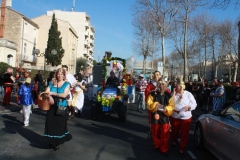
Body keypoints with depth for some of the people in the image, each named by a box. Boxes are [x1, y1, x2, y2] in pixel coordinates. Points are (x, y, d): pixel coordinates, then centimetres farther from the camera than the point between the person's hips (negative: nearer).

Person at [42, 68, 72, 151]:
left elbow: (64, 95, -16)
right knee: (51, 124, 7)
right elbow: (46, 93, -1)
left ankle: (57, 142, 23)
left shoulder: (66, 84, -3)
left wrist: (52, 93, -15)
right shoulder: (51, 83, 6)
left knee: (60, 125, 7)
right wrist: (49, 96, -24)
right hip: (52, 107, 3)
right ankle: (51, 141, 25)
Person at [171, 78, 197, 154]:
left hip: (186, 118, -2)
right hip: (175, 117, 2)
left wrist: (189, 106, -26)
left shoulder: (188, 94, -5)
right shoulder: (173, 94, 0)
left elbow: (194, 104, -7)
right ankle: (174, 141, 49)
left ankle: (182, 148, 21)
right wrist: (174, 94, -18)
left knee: (184, 134, 4)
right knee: (174, 131, 19)